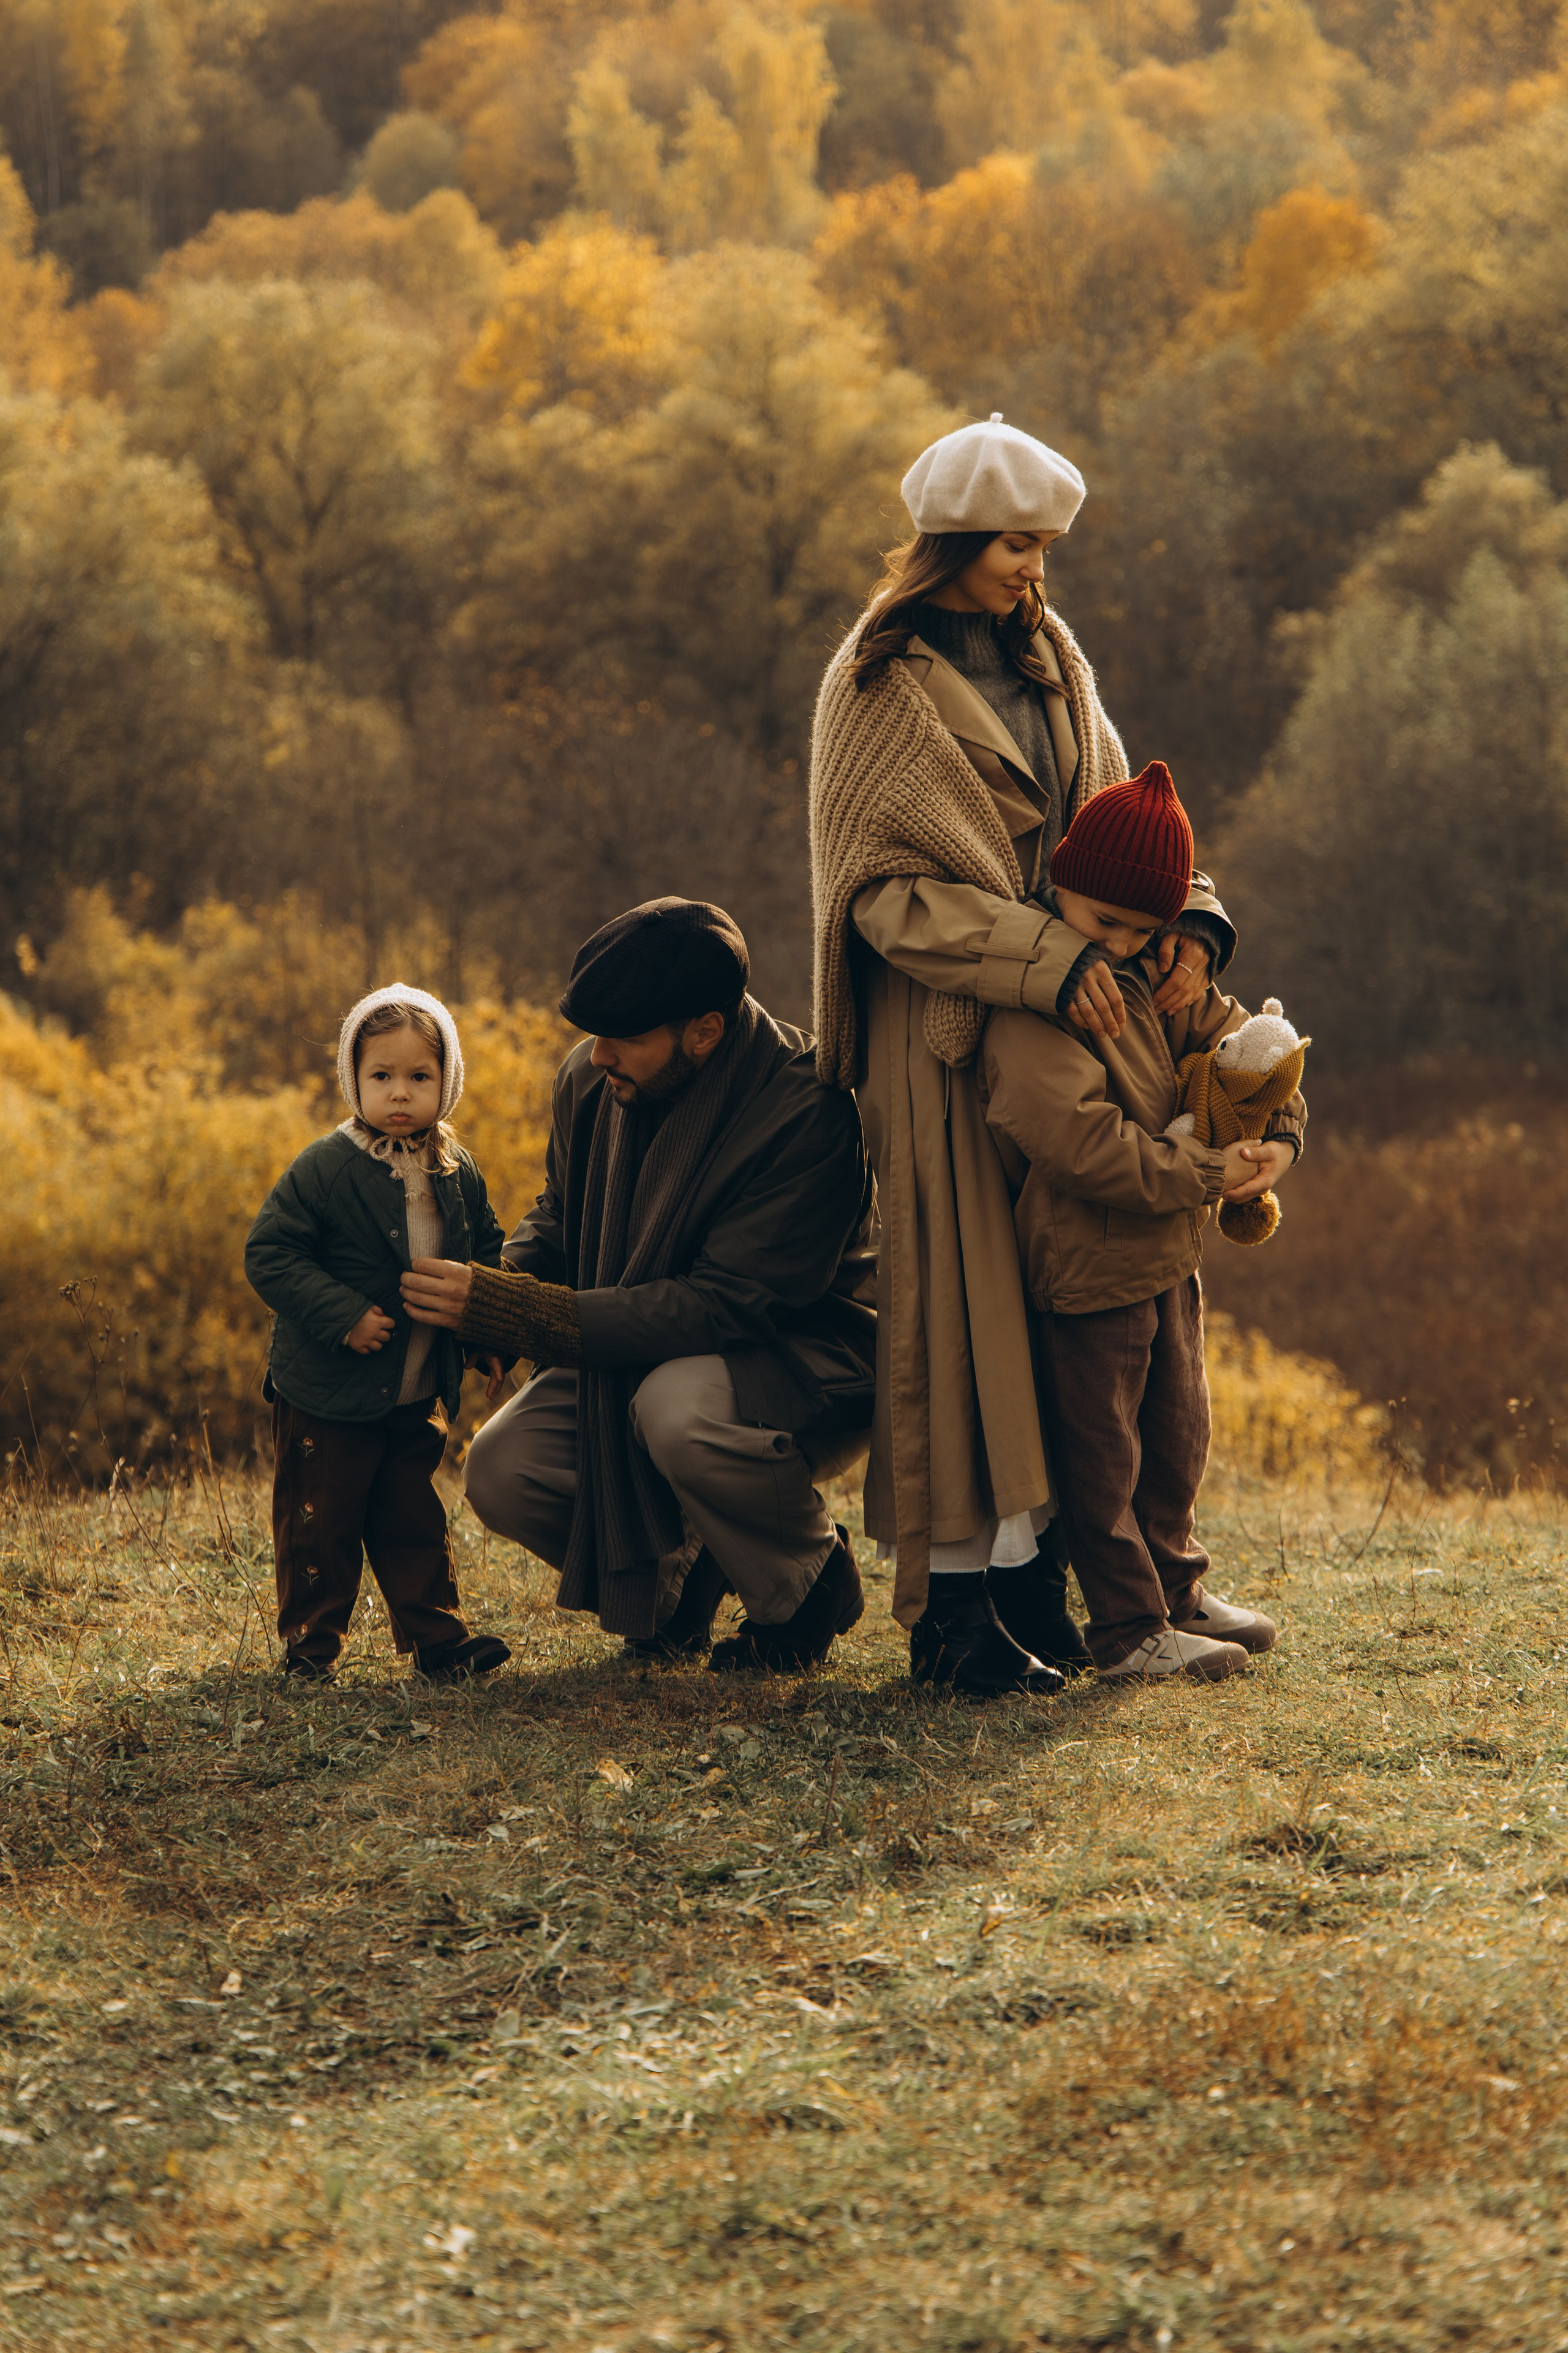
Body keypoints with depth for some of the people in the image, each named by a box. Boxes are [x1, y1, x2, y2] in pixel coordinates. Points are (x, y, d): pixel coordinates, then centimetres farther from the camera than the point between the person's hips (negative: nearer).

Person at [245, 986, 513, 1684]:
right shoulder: (324, 1168, -15)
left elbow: (487, 1254, 16)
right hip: (327, 1396, -4)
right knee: (319, 1522, 3)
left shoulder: (458, 1174, 1)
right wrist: (344, 1315, -23)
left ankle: (437, 1638, 19)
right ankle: (311, 1642, 16)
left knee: (416, 1520, 12)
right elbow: (270, 1254, -16)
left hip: (417, 1396, 4)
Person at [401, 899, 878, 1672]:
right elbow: (557, 1220, 12)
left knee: (680, 1407, -38)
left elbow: (720, 1307, -32)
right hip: (641, 1358, 6)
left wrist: (509, 1313, -35)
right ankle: (670, 1574, 12)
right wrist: (497, 1283, -14)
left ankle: (808, 1586, -8)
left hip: (806, 1363, -6)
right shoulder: (591, 1082, -7)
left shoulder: (810, 1114, -28)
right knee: (503, 1472, -18)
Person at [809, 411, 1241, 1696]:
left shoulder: (1049, 659, 14)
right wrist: (1046, 958, -22)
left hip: (1069, 1011, 6)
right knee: (956, 1299, -5)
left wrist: (1183, 917, -8)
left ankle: (1031, 1573, 8)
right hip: (947, 1025, -6)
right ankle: (950, 1600, -2)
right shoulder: (880, 686, -6)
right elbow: (887, 888, -12)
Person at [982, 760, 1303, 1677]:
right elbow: (1079, 1137, -30)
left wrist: (1278, 1131, -7)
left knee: (1178, 1433, 20)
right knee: (1102, 1455, 1)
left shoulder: (1152, 984, 8)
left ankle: (1175, 1588, 35)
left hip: (1170, 1256, 9)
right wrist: (1203, 1172, -25)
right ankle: (1131, 1629, 9)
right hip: (1087, 1266, -9)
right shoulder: (1033, 1009, -22)